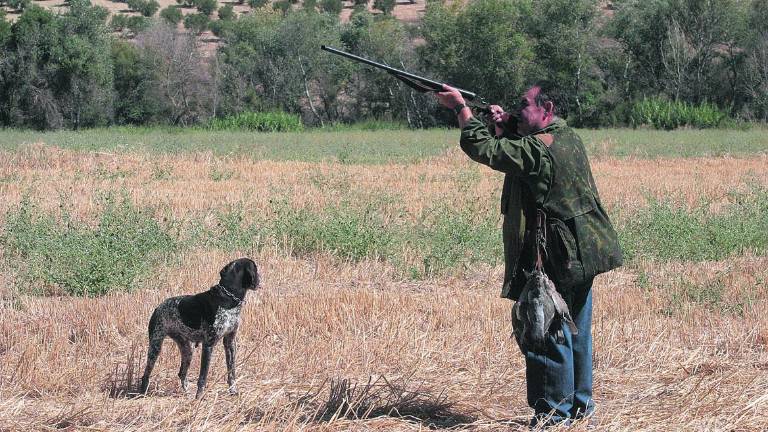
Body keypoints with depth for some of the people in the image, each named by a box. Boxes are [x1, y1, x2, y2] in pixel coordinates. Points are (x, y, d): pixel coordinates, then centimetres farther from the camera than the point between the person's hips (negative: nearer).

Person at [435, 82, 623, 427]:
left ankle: (555, 410, 3)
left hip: (555, 258, -9)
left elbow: (481, 147, -19)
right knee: (576, 331, 16)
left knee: (550, 332, -1)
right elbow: (509, 152, 18)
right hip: (582, 254, 9)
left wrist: (460, 106, -8)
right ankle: (580, 403, 24)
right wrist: (505, 126, 2)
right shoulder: (568, 138, 9)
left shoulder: (537, 149, -19)